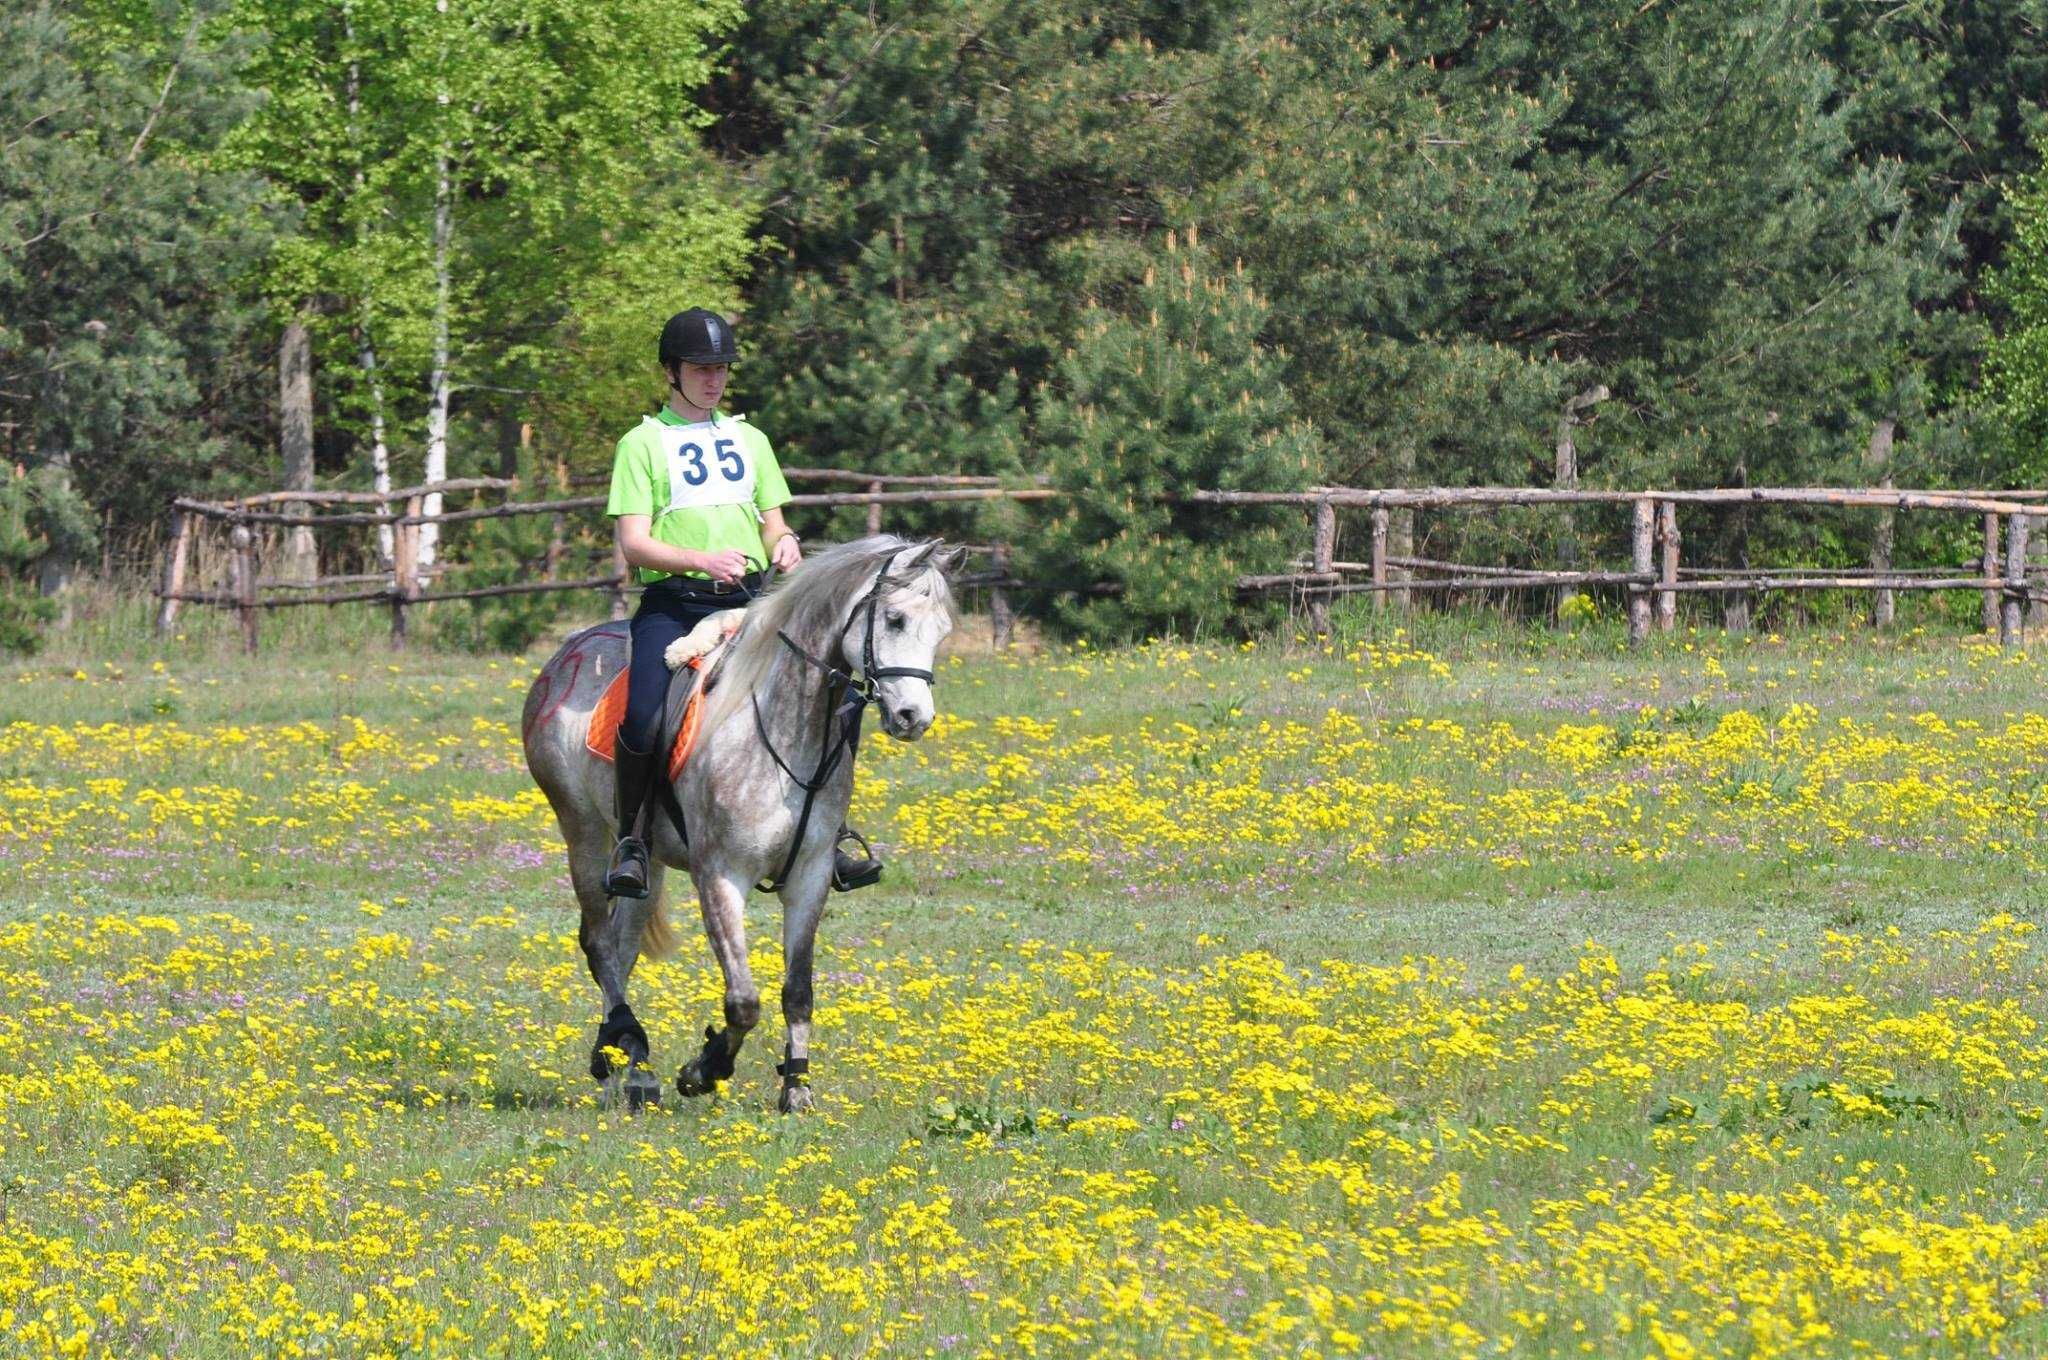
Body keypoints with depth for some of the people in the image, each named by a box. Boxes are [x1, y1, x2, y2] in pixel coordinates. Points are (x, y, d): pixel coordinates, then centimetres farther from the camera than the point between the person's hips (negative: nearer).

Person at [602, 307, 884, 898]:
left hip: (748, 602, 4)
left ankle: (829, 839, -1)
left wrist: (785, 544, -3)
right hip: (673, 602, -4)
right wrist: (702, 559, -20)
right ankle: (629, 840, -7)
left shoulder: (749, 440, 20)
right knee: (643, 718, -28)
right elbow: (633, 542, -3)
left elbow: (773, 526, 22)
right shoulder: (642, 443, 6)